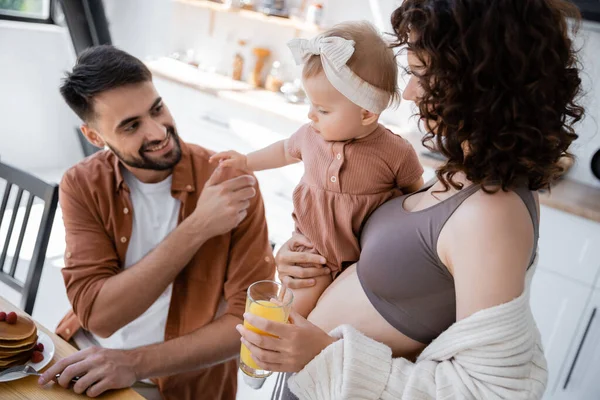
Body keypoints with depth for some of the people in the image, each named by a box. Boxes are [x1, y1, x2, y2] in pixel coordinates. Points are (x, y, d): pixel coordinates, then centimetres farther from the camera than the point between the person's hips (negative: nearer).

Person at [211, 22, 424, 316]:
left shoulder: (396, 153, -19)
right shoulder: (311, 135, -9)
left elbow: (418, 193, -2)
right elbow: (286, 150, 16)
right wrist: (246, 162, 19)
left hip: (366, 259, -2)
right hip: (314, 251, 3)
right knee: (293, 313, -1)